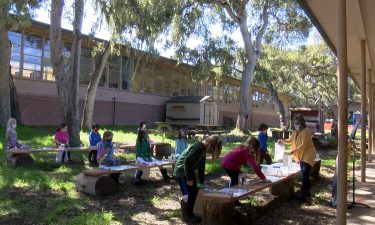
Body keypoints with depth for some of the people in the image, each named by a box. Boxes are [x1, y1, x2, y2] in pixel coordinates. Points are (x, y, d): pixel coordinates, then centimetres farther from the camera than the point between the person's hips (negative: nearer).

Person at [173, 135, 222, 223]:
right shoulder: (198, 148, -26)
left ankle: (190, 213, 23)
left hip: (189, 172, 10)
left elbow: (201, 167, 11)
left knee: (194, 192, 11)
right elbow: (187, 162, -29)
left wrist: (201, 182, 11)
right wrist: (189, 178, -22)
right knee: (187, 194, -7)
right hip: (181, 171, -10)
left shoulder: (204, 150, 4)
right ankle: (186, 216, 8)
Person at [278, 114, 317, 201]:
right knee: (304, 174, 15)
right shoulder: (295, 131, 5)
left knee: (304, 173, -16)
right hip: (301, 155, 9)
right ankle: (307, 192, 27)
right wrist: (283, 141, -1)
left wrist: (294, 151, -32)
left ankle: (303, 194, -14)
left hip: (308, 154, -9)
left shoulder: (306, 131, -20)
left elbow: (303, 145, -26)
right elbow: (291, 140, 17)